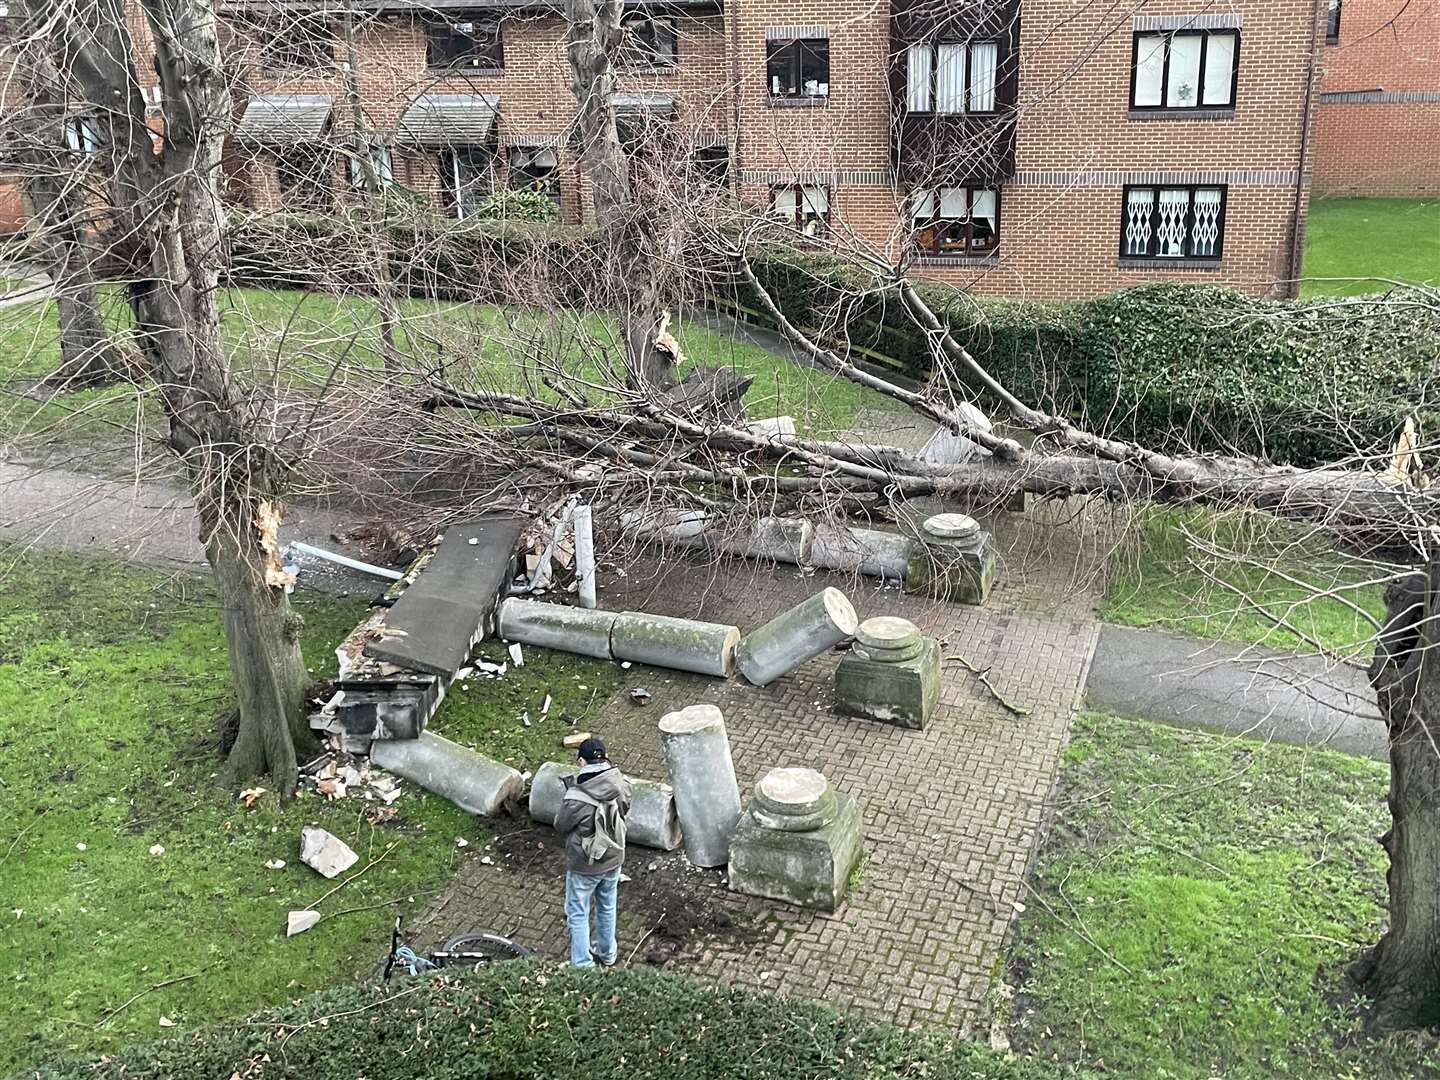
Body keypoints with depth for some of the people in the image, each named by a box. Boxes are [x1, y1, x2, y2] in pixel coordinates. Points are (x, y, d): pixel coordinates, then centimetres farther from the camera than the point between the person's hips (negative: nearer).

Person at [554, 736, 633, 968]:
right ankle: (607, 953, 46)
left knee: (578, 914, 15)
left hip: (584, 866, -5)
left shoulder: (577, 797, -31)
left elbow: (560, 826, -14)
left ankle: (582, 965, 23)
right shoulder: (621, 786, -18)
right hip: (613, 860, 5)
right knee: (607, 907, 27)